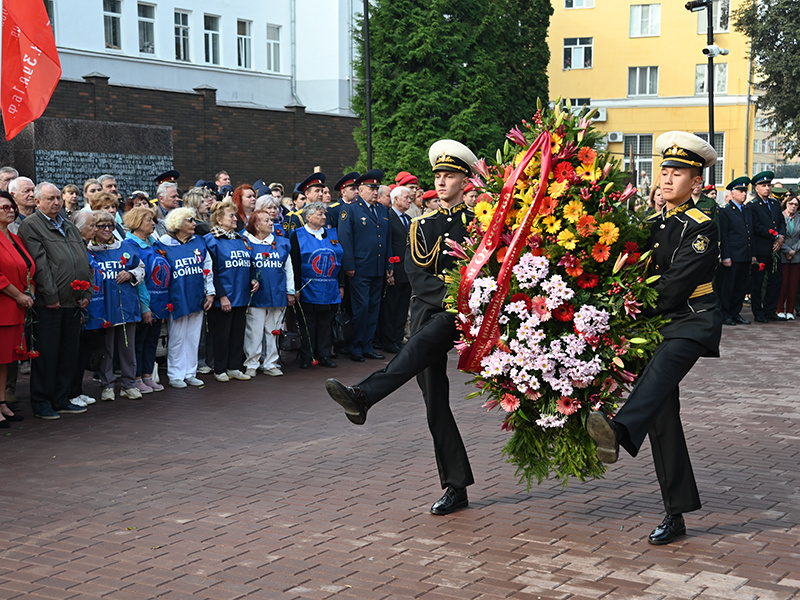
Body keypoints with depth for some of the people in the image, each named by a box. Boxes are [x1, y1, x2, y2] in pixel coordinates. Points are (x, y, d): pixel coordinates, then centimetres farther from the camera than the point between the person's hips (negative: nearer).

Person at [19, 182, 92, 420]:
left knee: (68, 353, 10)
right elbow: (39, 265, -11)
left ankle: (61, 400, 19)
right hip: (48, 303, -7)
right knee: (46, 353, -2)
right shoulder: (31, 226, -3)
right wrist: (51, 297, -17)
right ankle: (41, 403, 7)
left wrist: (87, 294, 6)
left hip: (73, 302, 7)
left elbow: (84, 262, 18)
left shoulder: (70, 227, 20)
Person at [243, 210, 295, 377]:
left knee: (273, 330, 9)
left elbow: (288, 269, 15)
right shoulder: (246, 243, -1)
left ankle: (270, 364, 17)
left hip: (277, 294, 4)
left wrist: (290, 292, 11)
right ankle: (251, 364, 7)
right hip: (256, 295, -4)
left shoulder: (282, 243, 12)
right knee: (254, 331, -2)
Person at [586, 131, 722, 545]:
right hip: (659, 325, 7)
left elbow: (675, 286, -13)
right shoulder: (653, 225, 17)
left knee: (661, 367, -38)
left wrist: (637, 312, -12)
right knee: (661, 415, 1)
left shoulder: (702, 228, -4)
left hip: (694, 322, -7)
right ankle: (676, 515, 7)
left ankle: (619, 433, -67)